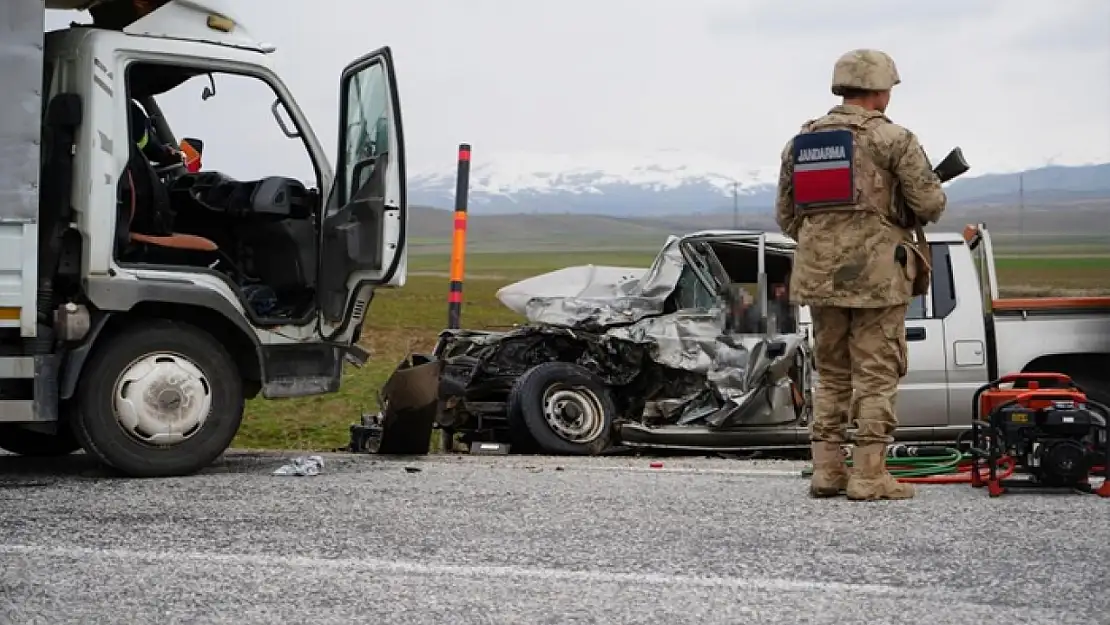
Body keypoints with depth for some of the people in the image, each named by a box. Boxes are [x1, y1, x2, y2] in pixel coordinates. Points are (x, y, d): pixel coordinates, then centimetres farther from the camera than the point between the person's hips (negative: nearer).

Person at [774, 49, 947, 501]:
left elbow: (786, 216, 14)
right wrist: (933, 198, 14)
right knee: (876, 377, 1)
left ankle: (826, 471, 13)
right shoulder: (893, 139, -7)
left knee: (831, 375, 14)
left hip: (818, 275, 5)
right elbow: (930, 205, -9)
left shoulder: (801, 141, 11)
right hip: (877, 274, -5)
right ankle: (869, 476, -1)